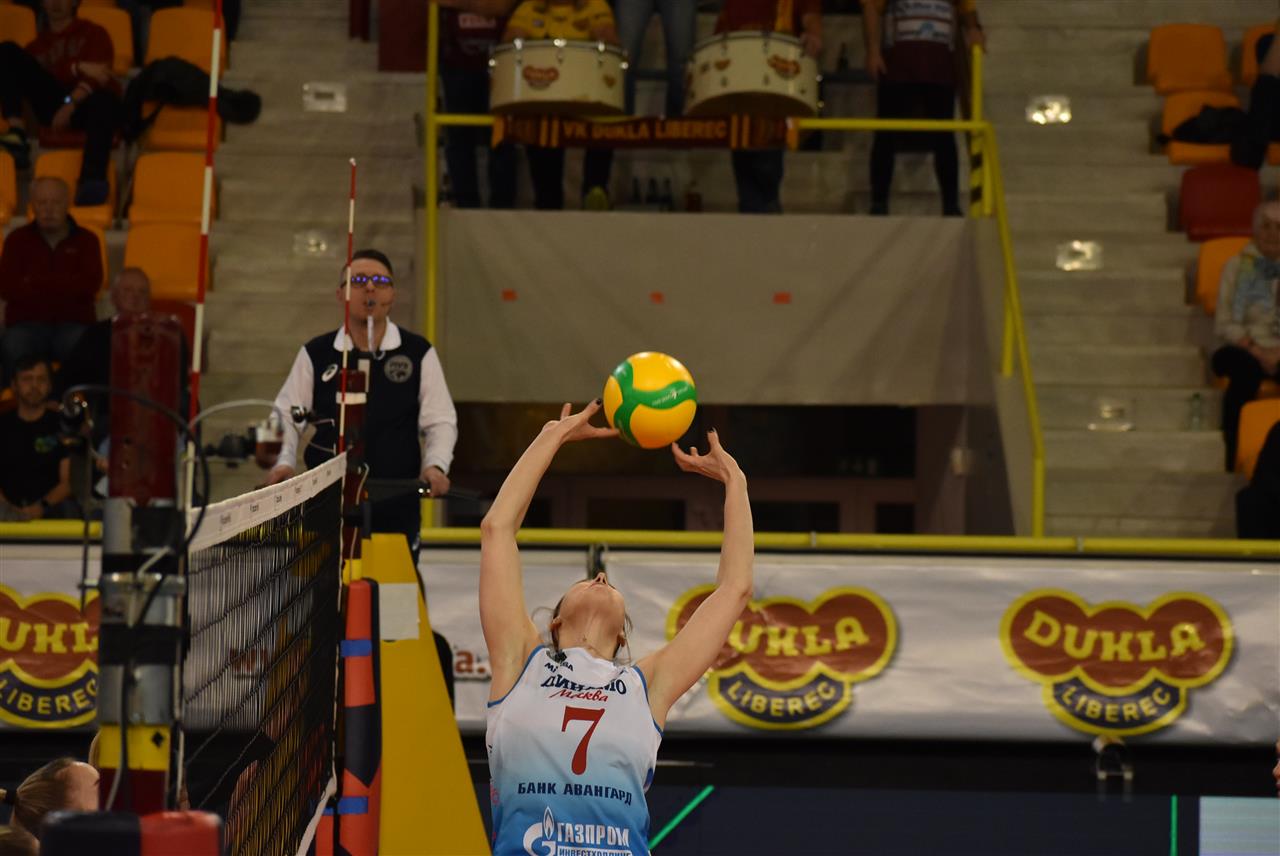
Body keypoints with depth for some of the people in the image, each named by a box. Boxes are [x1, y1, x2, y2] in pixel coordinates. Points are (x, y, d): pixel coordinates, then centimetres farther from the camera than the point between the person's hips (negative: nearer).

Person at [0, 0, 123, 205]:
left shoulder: (94, 34, 18)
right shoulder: (39, 45, 26)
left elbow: (97, 76, -2)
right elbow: (35, 73, 2)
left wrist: (71, 103, -20)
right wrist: (78, 68, -11)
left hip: (84, 102, -3)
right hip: (54, 104, 3)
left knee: (103, 101, -41)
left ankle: (92, 181, -64)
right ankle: (16, 132, -28)